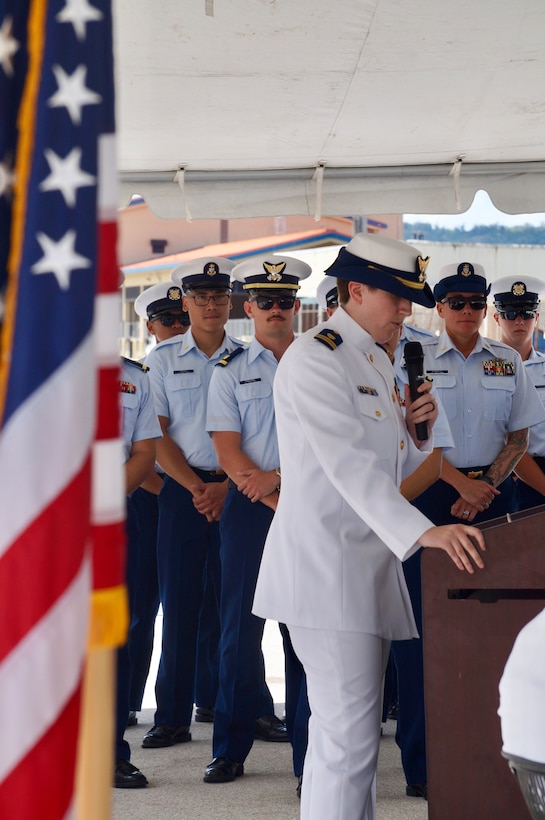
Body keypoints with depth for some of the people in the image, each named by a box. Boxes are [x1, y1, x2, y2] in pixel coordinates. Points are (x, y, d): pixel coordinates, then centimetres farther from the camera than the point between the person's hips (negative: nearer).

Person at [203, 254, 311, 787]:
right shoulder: (230, 372, 8)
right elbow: (228, 452, -1)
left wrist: (280, 477, -12)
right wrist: (275, 502, -12)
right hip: (250, 506, 0)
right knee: (240, 627, 1)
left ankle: (309, 753, 4)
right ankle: (230, 749, 10)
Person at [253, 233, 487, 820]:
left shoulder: (377, 361, 17)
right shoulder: (313, 358, -13)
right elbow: (348, 463, -25)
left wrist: (413, 426, 1)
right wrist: (422, 532, -34)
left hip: (368, 566, 10)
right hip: (326, 567, -10)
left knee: (346, 731, 16)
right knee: (349, 739, -13)